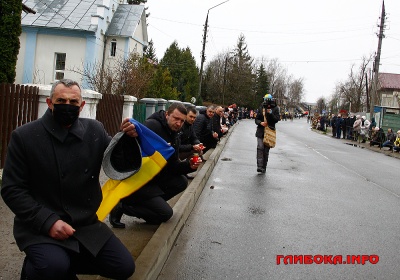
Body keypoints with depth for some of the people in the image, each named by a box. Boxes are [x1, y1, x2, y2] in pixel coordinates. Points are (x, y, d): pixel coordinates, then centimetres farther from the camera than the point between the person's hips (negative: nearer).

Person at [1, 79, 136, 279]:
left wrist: (128, 139, -13)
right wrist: (48, 222, -20)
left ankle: (65, 261, 17)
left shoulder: (94, 131, 1)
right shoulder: (24, 136, -8)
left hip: (85, 224, 4)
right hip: (40, 227, -4)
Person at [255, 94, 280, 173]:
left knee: (266, 150, 5)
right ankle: (259, 166, -15)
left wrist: (271, 113, -21)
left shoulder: (275, 109, 1)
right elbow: (256, 119, 7)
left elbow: (277, 119, -7)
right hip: (261, 132, 1)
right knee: (260, 148, -12)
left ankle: (264, 167, 14)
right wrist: (260, 123, -13)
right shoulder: (261, 108, 6)